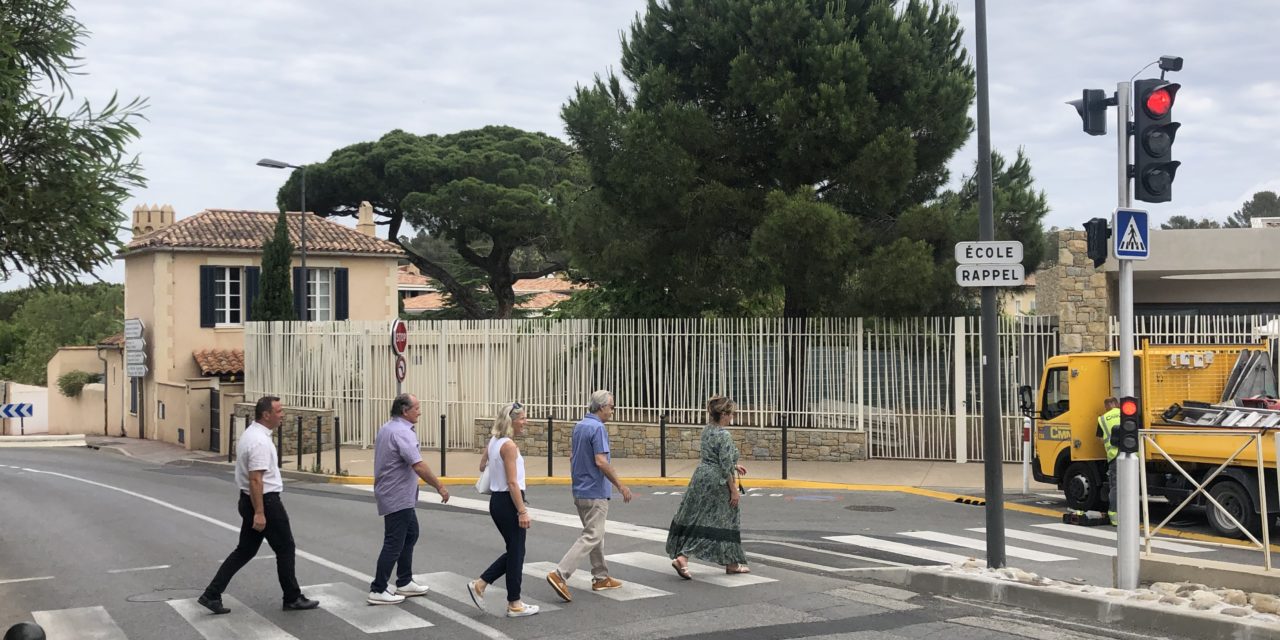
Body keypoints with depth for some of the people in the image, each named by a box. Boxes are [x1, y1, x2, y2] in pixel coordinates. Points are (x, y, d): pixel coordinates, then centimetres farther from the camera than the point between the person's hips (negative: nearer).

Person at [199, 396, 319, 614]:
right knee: (285, 548, 5)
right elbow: (256, 480, -26)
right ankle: (292, 598, 15)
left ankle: (212, 595, 8)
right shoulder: (260, 441, -21)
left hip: (248, 500, 10)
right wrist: (259, 513, -26)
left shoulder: (249, 435, 11)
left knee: (245, 550, 12)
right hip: (266, 502, -10)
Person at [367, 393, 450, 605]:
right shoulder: (402, 432, -21)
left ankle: (404, 583, 26)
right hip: (398, 497, -10)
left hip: (400, 497, 10)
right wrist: (440, 487, -21)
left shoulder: (386, 428, 11)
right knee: (394, 543, -4)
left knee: (410, 535, 19)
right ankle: (378, 590, 1)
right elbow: (418, 466, -28)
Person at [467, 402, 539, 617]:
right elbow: (512, 482, -21)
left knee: (513, 551, 17)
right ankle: (514, 605, 9)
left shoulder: (493, 442, 10)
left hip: (497, 501, 9)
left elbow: (482, 466, 26)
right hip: (508, 503, -9)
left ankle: (480, 585, 15)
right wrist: (523, 511, -20)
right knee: (516, 553, 1)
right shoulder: (509, 445, -17)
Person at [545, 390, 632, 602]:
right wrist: (621, 486, -16)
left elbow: (572, 456, 17)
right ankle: (560, 574, -18)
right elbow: (601, 462, -23)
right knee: (591, 537, -8)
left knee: (595, 534, 18)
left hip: (579, 490, 10)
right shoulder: (598, 428, -18)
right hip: (595, 492, -10)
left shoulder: (578, 426, 10)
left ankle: (601, 578, 24)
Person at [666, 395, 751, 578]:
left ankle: (681, 557, 4)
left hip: (701, 478, 8)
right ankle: (731, 563, 14)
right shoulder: (724, 436, -19)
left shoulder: (707, 430, 8)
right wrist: (734, 490, -13)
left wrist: (734, 466, 28)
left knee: (694, 519, 9)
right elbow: (725, 467, -20)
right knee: (725, 521, 5)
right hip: (717, 483, -8)